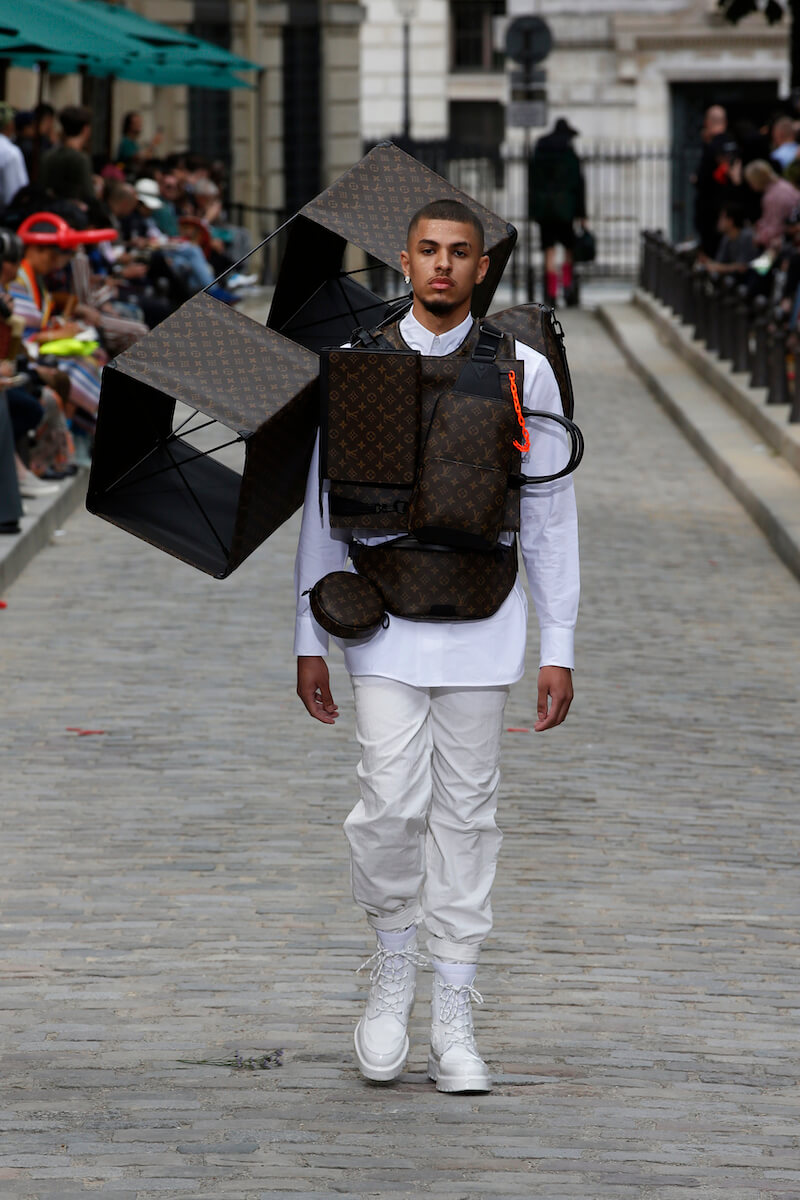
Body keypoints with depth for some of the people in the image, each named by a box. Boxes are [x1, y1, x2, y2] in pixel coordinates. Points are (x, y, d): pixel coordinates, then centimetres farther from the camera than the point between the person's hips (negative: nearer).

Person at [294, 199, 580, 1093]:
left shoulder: (525, 374, 1)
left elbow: (549, 518, 4)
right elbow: (323, 510, 6)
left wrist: (558, 650, 1)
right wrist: (309, 641, 4)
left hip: (481, 624, 1)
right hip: (384, 621, -1)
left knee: (466, 813, 4)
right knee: (392, 804, -13)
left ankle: (452, 1025, 12)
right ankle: (392, 970, 13)